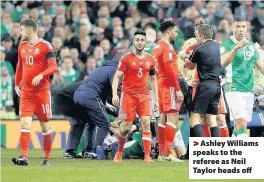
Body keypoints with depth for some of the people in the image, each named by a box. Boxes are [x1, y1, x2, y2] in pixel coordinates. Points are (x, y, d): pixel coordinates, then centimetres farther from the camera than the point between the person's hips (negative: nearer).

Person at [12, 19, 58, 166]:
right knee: (25, 122, -9)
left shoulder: (45, 46, -5)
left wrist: (41, 75, -24)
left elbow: (53, 67, -9)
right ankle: (24, 157, -16)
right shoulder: (22, 47, 13)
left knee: (45, 125, 3)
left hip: (42, 89, -5)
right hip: (26, 91, 5)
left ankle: (47, 158, 15)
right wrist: (17, 85, 18)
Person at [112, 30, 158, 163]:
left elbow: (153, 79, 17)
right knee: (126, 126, 0)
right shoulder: (126, 58, -2)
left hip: (144, 95, 3)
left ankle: (147, 156, -12)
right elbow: (117, 77, -5)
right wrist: (114, 94, -17)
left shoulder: (150, 60, 8)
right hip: (128, 94, -2)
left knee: (146, 123, -11)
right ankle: (119, 152, 23)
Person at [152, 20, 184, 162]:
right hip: (169, 85, -10)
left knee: (163, 118, 9)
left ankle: (162, 153, 9)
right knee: (173, 117, -11)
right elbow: (169, 70, -19)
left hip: (160, 84, 10)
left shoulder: (157, 46, 17)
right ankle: (168, 153, -16)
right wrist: (178, 89, -19)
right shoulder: (167, 47, -12)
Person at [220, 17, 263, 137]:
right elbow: (223, 63, -24)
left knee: (238, 126, 9)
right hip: (234, 90, -6)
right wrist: (236, 47, -35)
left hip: (249, 90, 6)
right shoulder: (227, 44, -6)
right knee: (242, 123, -18)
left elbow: (260, 65, 20)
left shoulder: (251, 45, 13)